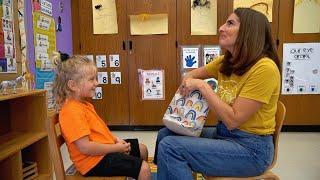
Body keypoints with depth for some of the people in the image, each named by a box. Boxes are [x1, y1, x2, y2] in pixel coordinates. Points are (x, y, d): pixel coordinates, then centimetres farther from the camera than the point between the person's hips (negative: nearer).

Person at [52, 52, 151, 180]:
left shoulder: (83, 104, 9)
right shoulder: (72, 111, -25)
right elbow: (85, 147, -29)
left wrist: (115, 139, 4)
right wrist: (116, 148, -20)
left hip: (105, 150, 10)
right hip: (95, 160, -10)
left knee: (142, 149, 20)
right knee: (143, 168, -14)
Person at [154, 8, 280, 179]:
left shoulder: (264, 68, -21)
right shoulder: (225, 62, 2)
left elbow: (233, 120, -22)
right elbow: (192, 75, 16)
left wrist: (202, 86, -19)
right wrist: (188, 83, -7)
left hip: (251, 148, -7)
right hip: (223, 133, 7)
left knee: (169, 147, -18)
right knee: (165, 134, 1)